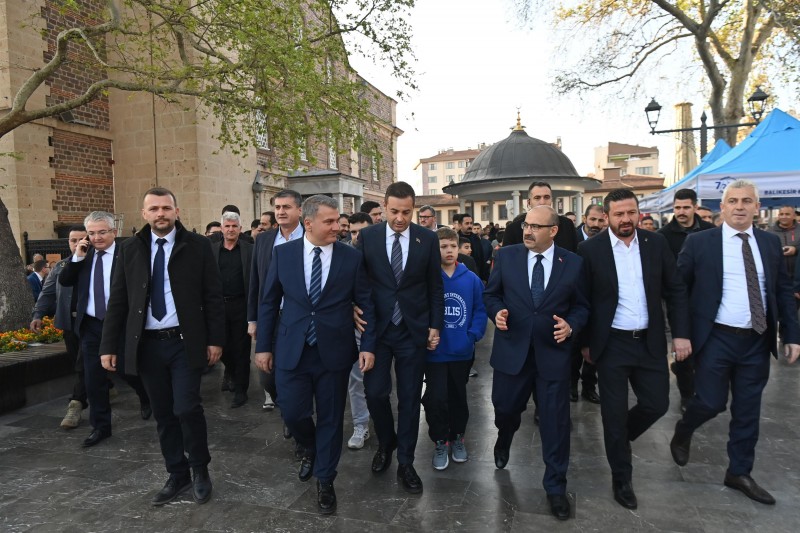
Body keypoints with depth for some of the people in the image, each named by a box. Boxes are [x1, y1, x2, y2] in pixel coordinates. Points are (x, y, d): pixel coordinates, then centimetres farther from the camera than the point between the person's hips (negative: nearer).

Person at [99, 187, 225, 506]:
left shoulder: (197, 246, -2)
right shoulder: (130, 249, 6)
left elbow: (213, 297, -2)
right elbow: (118, 300, 6)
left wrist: (215, 339, -6)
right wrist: (109, 345, 3)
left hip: (185, 343, -3)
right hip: (147, 345, 3)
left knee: (186, 408, -7)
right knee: (163, 415, 11)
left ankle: (199, 470, 18)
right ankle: (178, 476, 28)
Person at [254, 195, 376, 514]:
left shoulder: (352, 257, -3)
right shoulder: (283, 253, -1)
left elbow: (365, 305, 1)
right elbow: (268, 302, 5)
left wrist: (368, 346, -6)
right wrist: (263, 345, 3)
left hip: (334, 351, 0)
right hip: (291, 350, 1)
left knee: (330, 418, 9)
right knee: (292, 413, 5)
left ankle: (325, 481, 31)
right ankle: (311, 450, 41)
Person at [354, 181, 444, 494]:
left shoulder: (428, 239, -1)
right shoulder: (367, 237, -1)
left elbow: (435, 286, 3)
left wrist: (436, 326, 1)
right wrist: (355, 310, -8)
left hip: (413, 330, 0)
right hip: (377, 328, 0)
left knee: (409, 398, 8)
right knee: (375, 392, 3)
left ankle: (405, 463, 25)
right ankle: (386, 442, 34)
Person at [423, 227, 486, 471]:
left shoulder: (472, 279, -3)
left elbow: (480, 310, 1)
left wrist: (473, 335, -10)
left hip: (462, 351, 2)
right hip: (435, 351, -2)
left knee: (459, 396, 17)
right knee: (436, 398, 1)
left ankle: (457, 437, 37)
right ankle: (440, 442, 23)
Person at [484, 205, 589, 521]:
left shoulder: (573, 263, -2)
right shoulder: (506, 256, -2)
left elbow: (581, 305, 5)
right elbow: (491, 293, 6)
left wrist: (571, 326, -14)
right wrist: (497, 312, -14)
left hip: (553, 352, 0)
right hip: (512, 349, 1)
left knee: (555, 421, 7)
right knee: (505, 408, 15)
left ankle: (556, 487, 27)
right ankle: (504, 439, 53)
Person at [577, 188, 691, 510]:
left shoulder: (656, 243, 1)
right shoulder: (590, 249, -8)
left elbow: (676, 290, 5)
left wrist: (681, 333, -2)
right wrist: (585, 343, -1)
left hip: (650, 342, 3)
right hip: (611, 344, -3)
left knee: (657, 404, 9)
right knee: (614, 412, 6)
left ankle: (620, 437, 40)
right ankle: (621, 478, 26)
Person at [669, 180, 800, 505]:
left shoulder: (771, 243, 7)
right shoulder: (699, 242, -5)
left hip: (757, 342, 4)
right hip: (716, 339, -4)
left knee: (747, 411, 12)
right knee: (711, 402, -1)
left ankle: (739, 473, 28)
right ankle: (682, 433, 32)